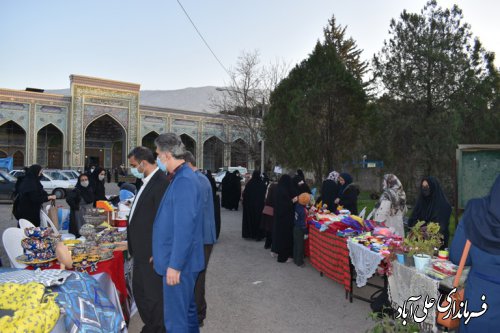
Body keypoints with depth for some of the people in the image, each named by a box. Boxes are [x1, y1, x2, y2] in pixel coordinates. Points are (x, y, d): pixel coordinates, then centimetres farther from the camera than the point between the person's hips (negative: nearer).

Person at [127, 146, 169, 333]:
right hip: (141, 251, 10)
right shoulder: (147, 182, 10)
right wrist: (133, 245, 16)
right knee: (139, 291, 21)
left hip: (152, 253, -10)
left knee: (154, 295, 6)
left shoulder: (161, 183, -21)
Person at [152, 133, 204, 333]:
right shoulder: (181, 177, 9)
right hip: (182, 260, 10)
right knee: (187, 309, 23)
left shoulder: (184, 180, -21)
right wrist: (162, 254, 21)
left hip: (179, 263, -10)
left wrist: (175, 265, -21)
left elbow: (184, 227, -25)